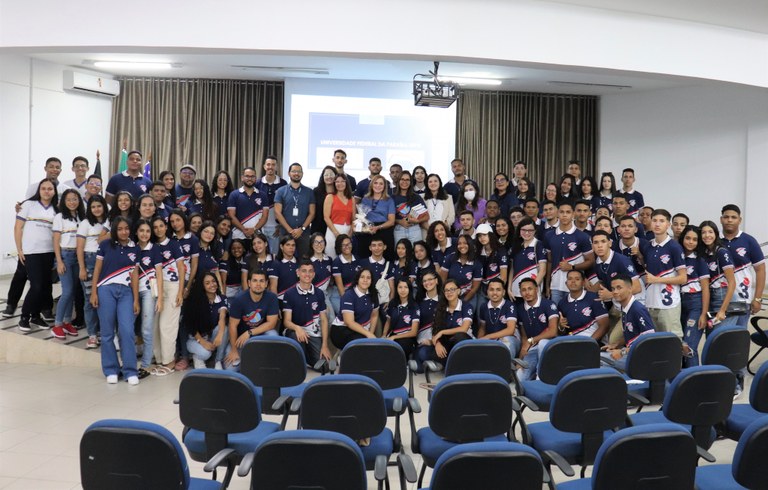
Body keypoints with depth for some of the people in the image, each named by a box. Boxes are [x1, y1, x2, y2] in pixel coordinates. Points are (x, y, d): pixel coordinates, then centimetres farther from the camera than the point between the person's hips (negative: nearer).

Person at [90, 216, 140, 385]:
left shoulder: (134, 249, 8)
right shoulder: (105, 245, 4)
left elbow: (134, 274, 8)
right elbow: (97, 269, 5)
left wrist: (136, 299, 4)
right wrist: (93, 292, -2)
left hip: (126, 292, 1)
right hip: (106, 290, -1)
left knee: (127, 331, -7)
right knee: (107, 332, 3)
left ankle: (130, 372, -1)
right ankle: (111, 370, 14)